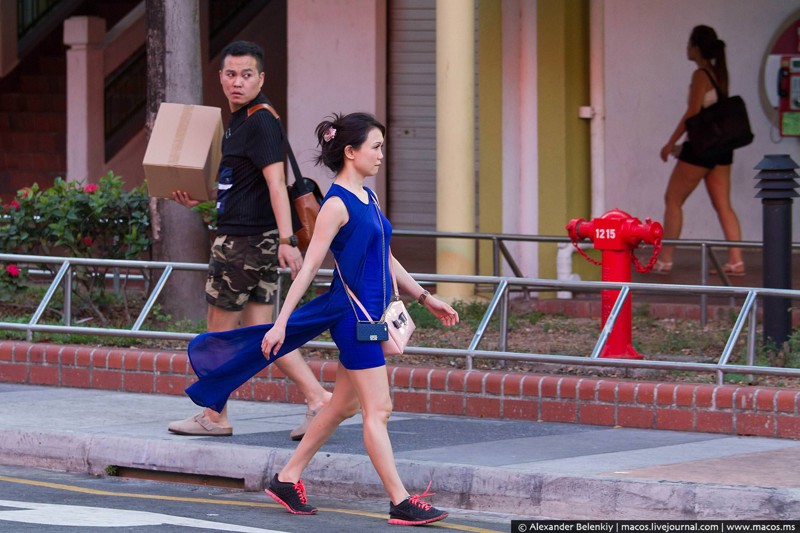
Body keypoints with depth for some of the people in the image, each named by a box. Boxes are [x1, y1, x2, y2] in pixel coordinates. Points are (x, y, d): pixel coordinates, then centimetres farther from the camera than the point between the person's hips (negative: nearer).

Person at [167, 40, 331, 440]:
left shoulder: (260, 122, -15)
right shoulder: (238, 121, 16)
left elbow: (275, 182, -24)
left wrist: (287, 239, -32)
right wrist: (199, 199, 20)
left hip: (244, 239, -10)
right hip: (259, 240, 10)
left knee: (220, 327, 3)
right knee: (259, 329, 7)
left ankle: (214, 416, 13)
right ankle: (317, 399, 0)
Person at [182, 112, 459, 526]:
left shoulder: (367, 198, 13)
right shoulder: (337, 204, -14)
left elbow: (386, 259, 21)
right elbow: (309, 266, -16)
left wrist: (426, 298, 21)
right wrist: (281, 322, -16)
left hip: (370, 315, 9)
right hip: (352, 313, -9)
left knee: (343, 406, 15)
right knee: (378, 410, -6)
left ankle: (287, 480, 24)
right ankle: (401, 503, -4)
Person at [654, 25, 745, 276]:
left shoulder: (700, 75, -12)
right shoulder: (719, 73, 11)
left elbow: (692, 113, -15)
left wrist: (671, 143, -9)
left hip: (701, 147, -8)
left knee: (673, 199, 3)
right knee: (723, 204, 6)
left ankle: (664, 260, 3)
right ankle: (735, 260, -3)